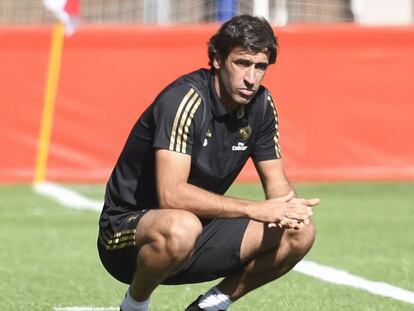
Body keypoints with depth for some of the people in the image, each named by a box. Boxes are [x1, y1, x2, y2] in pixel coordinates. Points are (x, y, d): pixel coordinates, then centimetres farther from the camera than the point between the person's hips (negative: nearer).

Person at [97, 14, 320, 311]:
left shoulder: (260, 104, -1)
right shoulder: (185, 99, -23)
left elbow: (276, 181, 8)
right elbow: (171, 195, -32)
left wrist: (287, 207, -17)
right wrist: (257, 210, -31)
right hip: (127, 229, -7)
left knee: (300, 233, -8)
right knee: (182, 227, -41)